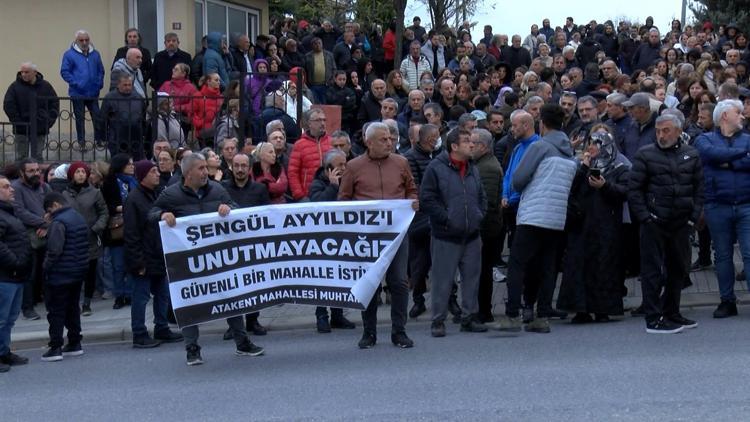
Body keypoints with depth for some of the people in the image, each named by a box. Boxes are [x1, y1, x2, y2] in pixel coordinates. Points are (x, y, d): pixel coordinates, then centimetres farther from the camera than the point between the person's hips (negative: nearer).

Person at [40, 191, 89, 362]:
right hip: (78, 271, 8)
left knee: (56, 311, -1)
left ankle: (55, 348, 0)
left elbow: (54, 250, -25)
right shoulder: (79, 218, 10)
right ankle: (74, 344, 21)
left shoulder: (59, 222, -18)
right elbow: (85, 245, 15)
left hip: (59, 275, -8)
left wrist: (46, 266, -10)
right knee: (73, 308, 16)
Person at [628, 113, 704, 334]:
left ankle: (671, 313, 26)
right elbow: (634, 190, -4)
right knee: (653, 271, -4)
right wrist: (645, 217, -11)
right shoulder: (645, 155, -2)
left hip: (681, 224, 5)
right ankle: (654, 319, 0)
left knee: (679, 270, 13)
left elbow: (699, 189, 11)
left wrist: (693, 217, 2)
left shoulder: (691, 155, 10)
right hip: (654, 223, -5)